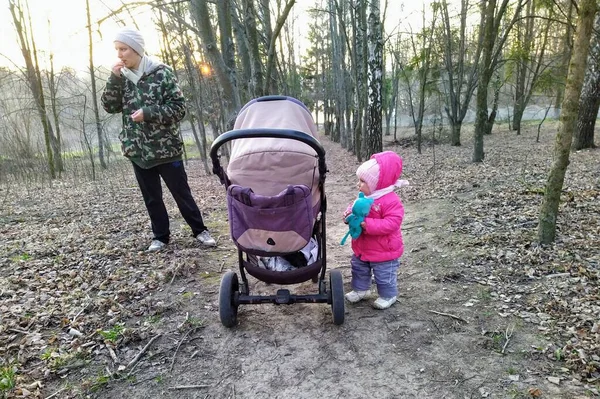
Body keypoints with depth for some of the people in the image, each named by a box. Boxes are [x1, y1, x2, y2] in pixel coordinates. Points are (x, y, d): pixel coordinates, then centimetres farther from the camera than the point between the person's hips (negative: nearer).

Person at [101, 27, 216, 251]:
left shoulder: (161, 72, -8)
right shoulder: (122, 77, 7)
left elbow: (179, 107, -11)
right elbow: (110, 107, 2)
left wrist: (148, 113, -20)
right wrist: (114, 79, -10)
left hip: (165, 147, -4)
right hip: (137, 150, 5)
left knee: (181, 192, 5)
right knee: (151, 197, 12)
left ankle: (200, 230, 20)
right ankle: (160, 236, 25)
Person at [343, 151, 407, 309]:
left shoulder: (391, 201, -27)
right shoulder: (364, 197, -3)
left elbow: (392, 223, -33)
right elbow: (354, 208, 11)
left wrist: (368, 225, -37)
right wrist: (349, 214, -14)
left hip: (383, 251, -8)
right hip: (362, 247, 8)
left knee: (384, 275, 11)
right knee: (359, 269, 24)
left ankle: (388, 296, 33)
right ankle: (359, 289, 44)